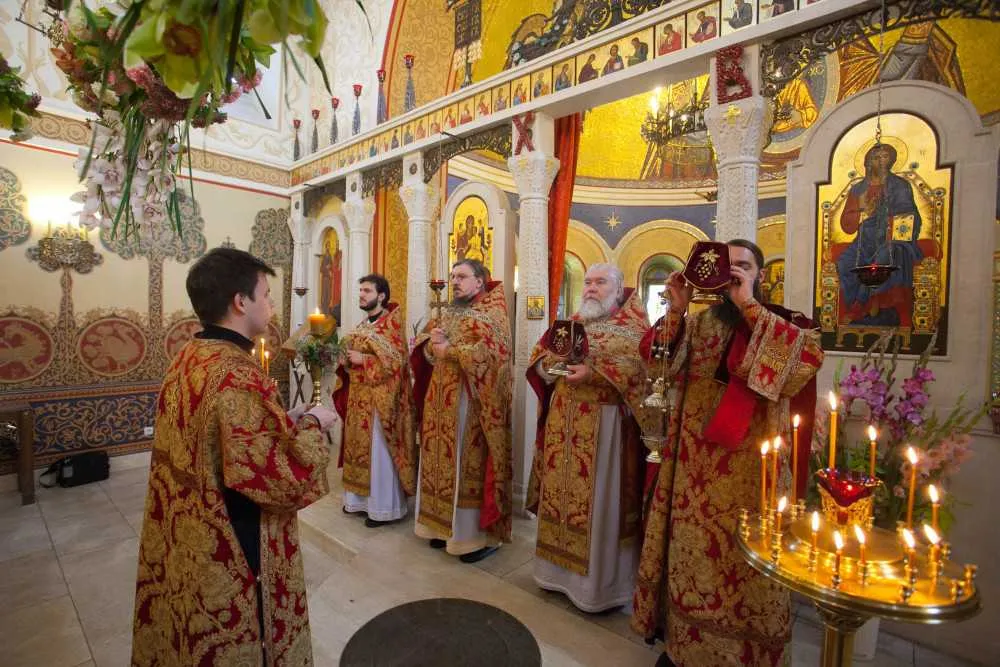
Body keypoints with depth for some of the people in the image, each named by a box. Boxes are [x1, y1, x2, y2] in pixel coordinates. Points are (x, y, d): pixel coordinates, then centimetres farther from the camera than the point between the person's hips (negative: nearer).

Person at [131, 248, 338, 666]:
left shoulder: (185, 359, 1)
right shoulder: (237, 376, -29)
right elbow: (278, 479, -30)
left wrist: (284, 423, 6)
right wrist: (311, 425, -15)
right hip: (230, 554, -9)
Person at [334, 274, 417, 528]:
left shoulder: (392, 322, -10)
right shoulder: (363, 325, 14)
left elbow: (397, 360, -18)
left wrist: (362, 359, -18)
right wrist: (348, 358, 1)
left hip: (380, 397, -8)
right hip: (359, 396, 8)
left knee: (379, 451, -1)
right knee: (360, 447, 13)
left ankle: (384, 507, 10)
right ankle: (363, 499, 27)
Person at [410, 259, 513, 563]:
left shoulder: (492, 312, -5)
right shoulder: (449, 314, 18)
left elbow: (487, 351, -21)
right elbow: (424, 348, 17)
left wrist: (448, 350, -14)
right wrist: (432, 342, -6)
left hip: (470, 400, -7)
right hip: (441, 399, 7)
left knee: (469, 464, -2)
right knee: (443, 461, 11)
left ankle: (479, 534, 11)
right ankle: (445, 525, 25)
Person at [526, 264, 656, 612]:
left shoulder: (630, 324, 0)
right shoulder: (571, 322, 16)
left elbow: (637, 363, -16)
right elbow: (539, 356, 12)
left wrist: (593, 372, -26)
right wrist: (550, 363, -10)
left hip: (604, 424, -5)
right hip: (564, 423, 6)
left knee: (599, 501, 2)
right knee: (561, 494, 12)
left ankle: (599, 583, 18)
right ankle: (562, 567, 29)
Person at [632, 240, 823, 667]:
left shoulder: (786, 324, 0)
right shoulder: (698, 322, 9)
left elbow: (809, 356, -21)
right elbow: (652, 356, -2)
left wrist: (749, 306, -22)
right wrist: (676, 310, -15)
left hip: (749, 467, -3)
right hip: (693, 463, 3)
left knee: (742, 558, 4)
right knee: (689, 551, 12)